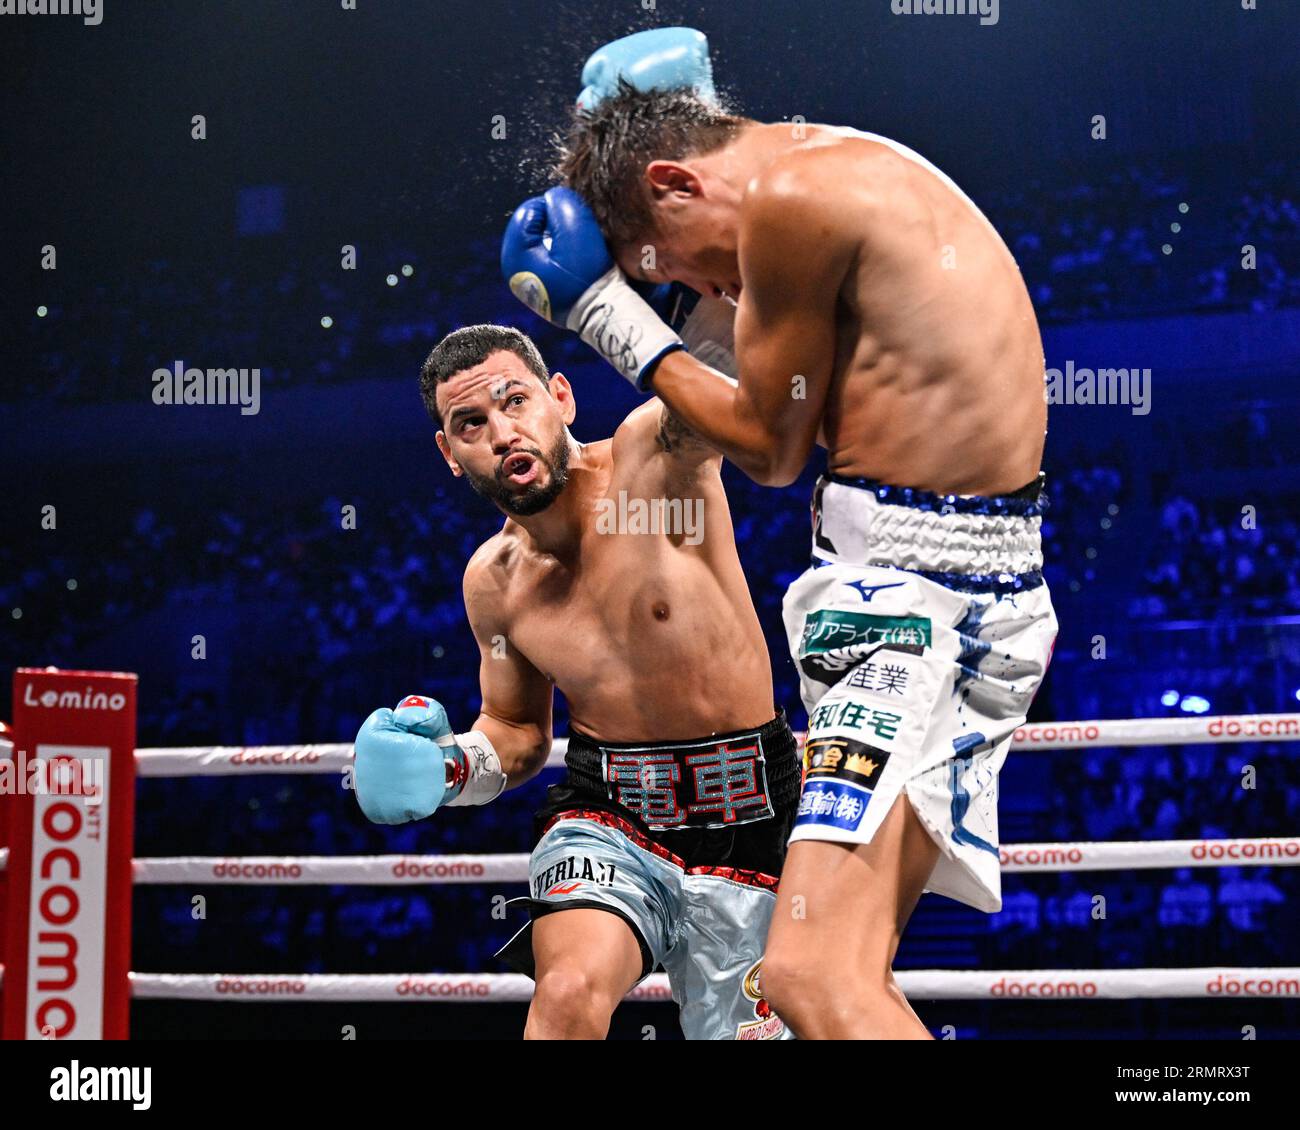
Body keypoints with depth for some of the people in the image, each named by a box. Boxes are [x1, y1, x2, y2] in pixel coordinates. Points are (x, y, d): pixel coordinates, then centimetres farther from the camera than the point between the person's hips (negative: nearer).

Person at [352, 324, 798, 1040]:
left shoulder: (654, 455, -12)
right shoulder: (492, 580, 4)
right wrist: (449, 765, -2)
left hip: (741, 819, -2)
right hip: (605, 812, 2)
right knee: (569, 992, -28)